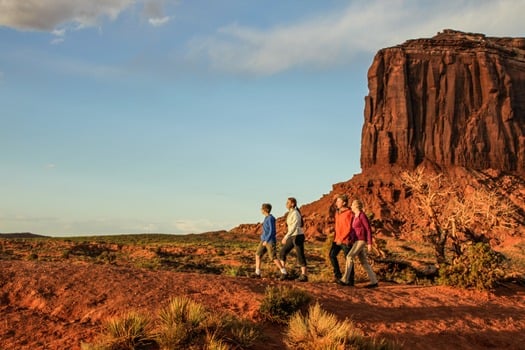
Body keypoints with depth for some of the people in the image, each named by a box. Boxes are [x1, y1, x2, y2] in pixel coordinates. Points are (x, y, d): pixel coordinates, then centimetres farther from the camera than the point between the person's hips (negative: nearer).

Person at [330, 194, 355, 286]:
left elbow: (349, 228, -19)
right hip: (337, 239, 7)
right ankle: (338, 275, 5)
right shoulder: (337, 212, 10)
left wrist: (342, 239, -22)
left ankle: (350, 280, 9)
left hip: (346, 240, -7)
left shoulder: (349, 213, -14)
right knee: (332, 255, -6)